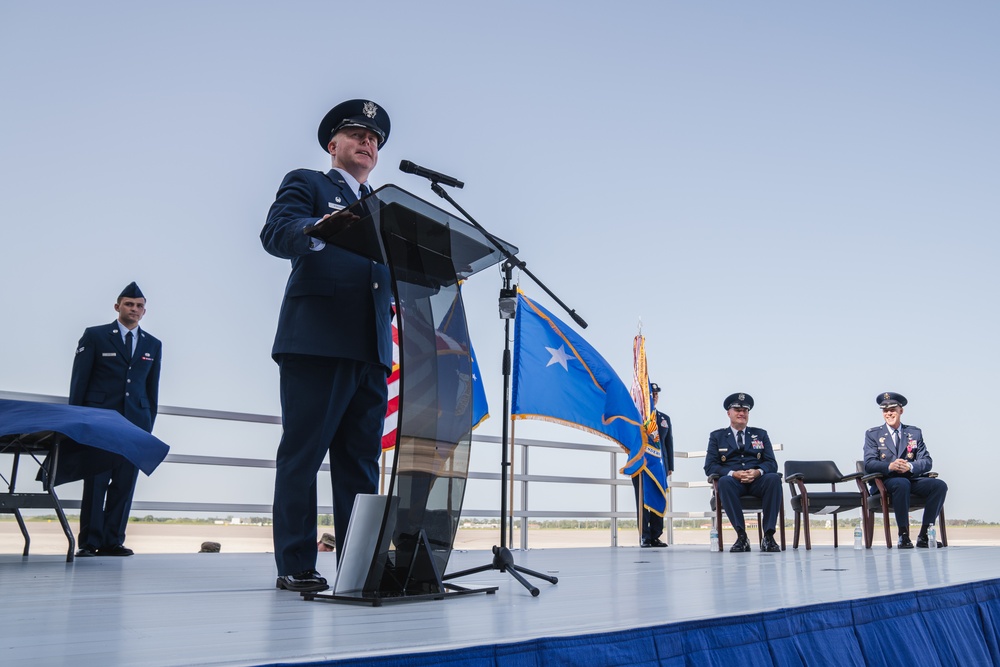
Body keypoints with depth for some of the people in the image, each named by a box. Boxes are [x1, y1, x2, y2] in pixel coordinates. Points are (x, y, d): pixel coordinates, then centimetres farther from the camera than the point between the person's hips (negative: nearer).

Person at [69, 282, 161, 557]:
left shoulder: (153, 344, 14)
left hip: (135, 421, 3)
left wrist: (149, 424, 9)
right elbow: (79, 380, 3)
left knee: (125, 482, 0)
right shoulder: (95, 336, 5)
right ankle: (89, 542, 2)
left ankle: (112, 541, 6)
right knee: (96, 481, -3)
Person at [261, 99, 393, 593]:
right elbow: (276, 233, -9)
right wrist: (315, 231, -31)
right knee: (302, 455, -4)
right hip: (316, 343, -6)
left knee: (361, 461, 5)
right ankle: (295, 567, 2)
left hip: (371, 350, 6)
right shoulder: (306, 184, 10)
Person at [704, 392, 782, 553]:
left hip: (757, 481, 1)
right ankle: (741, 536, -34)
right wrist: (733, 474, -15)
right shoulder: (717, 436, 15)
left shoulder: (761, 434, 21)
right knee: (724, 481, -37)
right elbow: (710, 467, 4)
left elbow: (772, 463, 11)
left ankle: (768, 536, -33)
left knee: (774, 478, -33)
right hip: (733, 482, -1)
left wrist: (758, 472, -14)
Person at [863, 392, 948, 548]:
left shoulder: (915, 433, 17)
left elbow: (927, 462, 6)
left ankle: (923, 536, -19)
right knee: (902, 483, -36)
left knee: (940, 485, -23)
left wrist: (910, 466, -16)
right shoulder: (872, 434, 10)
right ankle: (903, 535, -27)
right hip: (886, 481, -3)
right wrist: (889, 467, -23)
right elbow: (869, 464, -3)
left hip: (912, 479, 3)